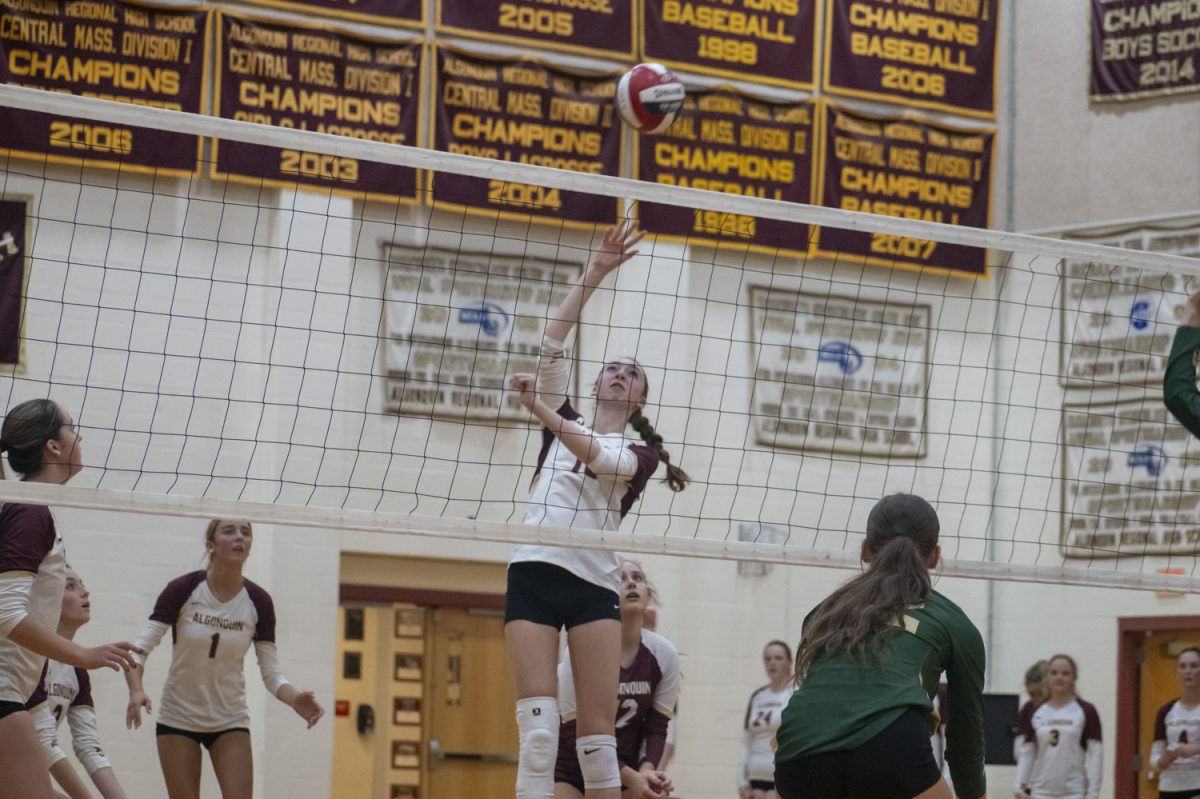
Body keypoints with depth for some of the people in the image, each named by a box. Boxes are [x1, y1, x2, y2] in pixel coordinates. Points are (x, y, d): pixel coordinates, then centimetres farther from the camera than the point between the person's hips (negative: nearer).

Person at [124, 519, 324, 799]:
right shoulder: (182, 590, -14)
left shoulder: (258, 602, -8)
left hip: (230, 721, 1)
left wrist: (295, 699, -28)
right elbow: (139, 649, -16)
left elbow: (271, 673, -6)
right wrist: (136, 690, -36)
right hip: (178, 718, -1)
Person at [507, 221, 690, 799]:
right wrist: (595, 270, 6)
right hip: (534, 574, 1)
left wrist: (540, 411, -25)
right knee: (539, 728, -12)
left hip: (594, 584, -1)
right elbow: (552, 339, 10)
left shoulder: (640, 451, 12)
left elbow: (598, 457, -11)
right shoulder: (564, 422, 18)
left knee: (597, 732, -5)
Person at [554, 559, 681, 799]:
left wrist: (647, 770, -22)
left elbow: (656, 726, -3)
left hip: (629, 769, 4)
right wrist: (631, 777, -30)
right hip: (569, 769, -4)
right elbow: (576, 733, -21)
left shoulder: (664, 654, -10)